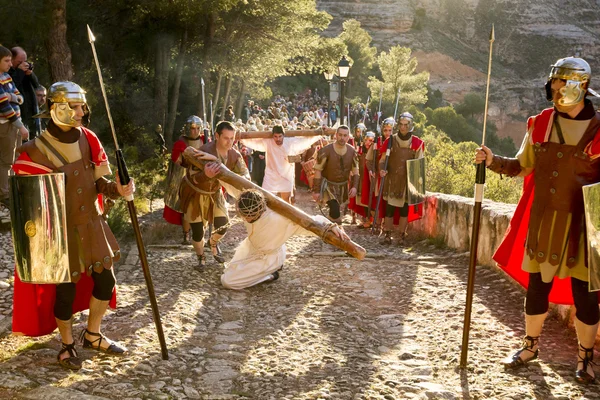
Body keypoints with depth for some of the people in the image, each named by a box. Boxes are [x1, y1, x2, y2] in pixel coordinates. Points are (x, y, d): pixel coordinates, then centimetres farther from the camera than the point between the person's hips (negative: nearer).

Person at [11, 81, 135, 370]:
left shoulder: (88, 140, 0)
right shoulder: (37, 151, -17)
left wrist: (117, 189, -12)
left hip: (92, 224, 6)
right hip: (63, 231, -5)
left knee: (105, 280, 11)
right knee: (66, 290, 5)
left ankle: (93, 335, 34)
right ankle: (67, 346, 29)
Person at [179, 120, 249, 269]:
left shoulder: (234, 154, -14)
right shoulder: (204, 152, -33)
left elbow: (245, 174, -17)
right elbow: (193, 178, -36)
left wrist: (244, 180, -43)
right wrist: (206, 175, -59)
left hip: (214, 192, 5)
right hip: (194, 193, -5)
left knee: (222, 225, 1)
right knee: (198, 230, -1)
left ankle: (213, 243, 38)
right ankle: (201, 257, 29)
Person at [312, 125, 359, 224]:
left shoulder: (352, 151, -7)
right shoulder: (326, 151, -21)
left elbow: (355, 171, 4)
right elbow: (318, 171, -15)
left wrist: (355, 187, -9)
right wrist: (316, 191, -16)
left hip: (343, 186, 5)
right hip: (328, 185, -5)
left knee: (335, 211, 16)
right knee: (335, 209, -26)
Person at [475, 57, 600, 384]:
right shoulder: (540, 124, 5)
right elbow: (523, 166, 14)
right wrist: (493, 161, -1)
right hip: (542, 219, 3)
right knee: (537, 285, 12)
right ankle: (530, 345, 31)